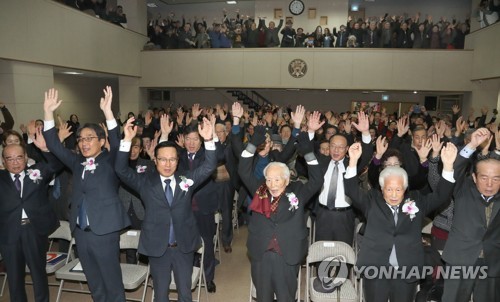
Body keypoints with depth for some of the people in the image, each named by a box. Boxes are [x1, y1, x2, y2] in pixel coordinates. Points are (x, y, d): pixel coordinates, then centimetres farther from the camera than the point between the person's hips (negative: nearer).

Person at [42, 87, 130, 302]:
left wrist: (107, 111, -32)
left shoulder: (110, 161, -4)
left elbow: (117, 143, -21)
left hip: (104, 231, -5)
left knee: (112, 282, 6)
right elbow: (55, 146, 4)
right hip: (81, 231, 5)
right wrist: (48, 113, -6)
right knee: (94, 284, 19)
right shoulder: (77, 163, 9)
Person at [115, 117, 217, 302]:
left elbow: (209, 167, -9)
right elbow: (121, 170, -14)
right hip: (157, 247, 0)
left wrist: (209, 140, -25)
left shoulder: (186, 179, -1)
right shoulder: (145, 181, -3)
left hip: (184, 246, 1)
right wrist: (127, 140, -27)